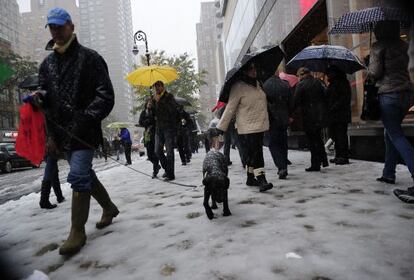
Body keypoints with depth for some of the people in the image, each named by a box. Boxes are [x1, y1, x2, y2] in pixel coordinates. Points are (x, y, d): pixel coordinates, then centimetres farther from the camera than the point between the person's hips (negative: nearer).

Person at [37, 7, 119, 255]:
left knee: (78, 177, -9)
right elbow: (46, 95, 19)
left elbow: (106, 94, -9)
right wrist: (41, 96, -5)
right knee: (85, 174, 15)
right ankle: (109, 207, 36)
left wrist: (88, 117, -19)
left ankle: (78, 232, 4)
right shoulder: (47, 63, 15)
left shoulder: (89, 57, -3)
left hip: (84, 130, -7)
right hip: (63, 131, 7)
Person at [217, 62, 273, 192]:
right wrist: (221, 127, -14)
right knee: (254, 153, -11)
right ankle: (261, 180, -9)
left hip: (260, 125, 8)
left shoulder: (257, 83, 12)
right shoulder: (238, 87, -11)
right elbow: (230, 109, -12)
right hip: (247, 127, -8)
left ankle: (251, 178, 25)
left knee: (251, 153, 14)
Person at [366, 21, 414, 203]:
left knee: (396, 136, -9)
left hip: (389, 94, -7)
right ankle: (388, 173, 21)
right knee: (390, 132, 16)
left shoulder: (378, 47, -6)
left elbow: (374, 72, -10)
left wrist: (368, 71, 10)